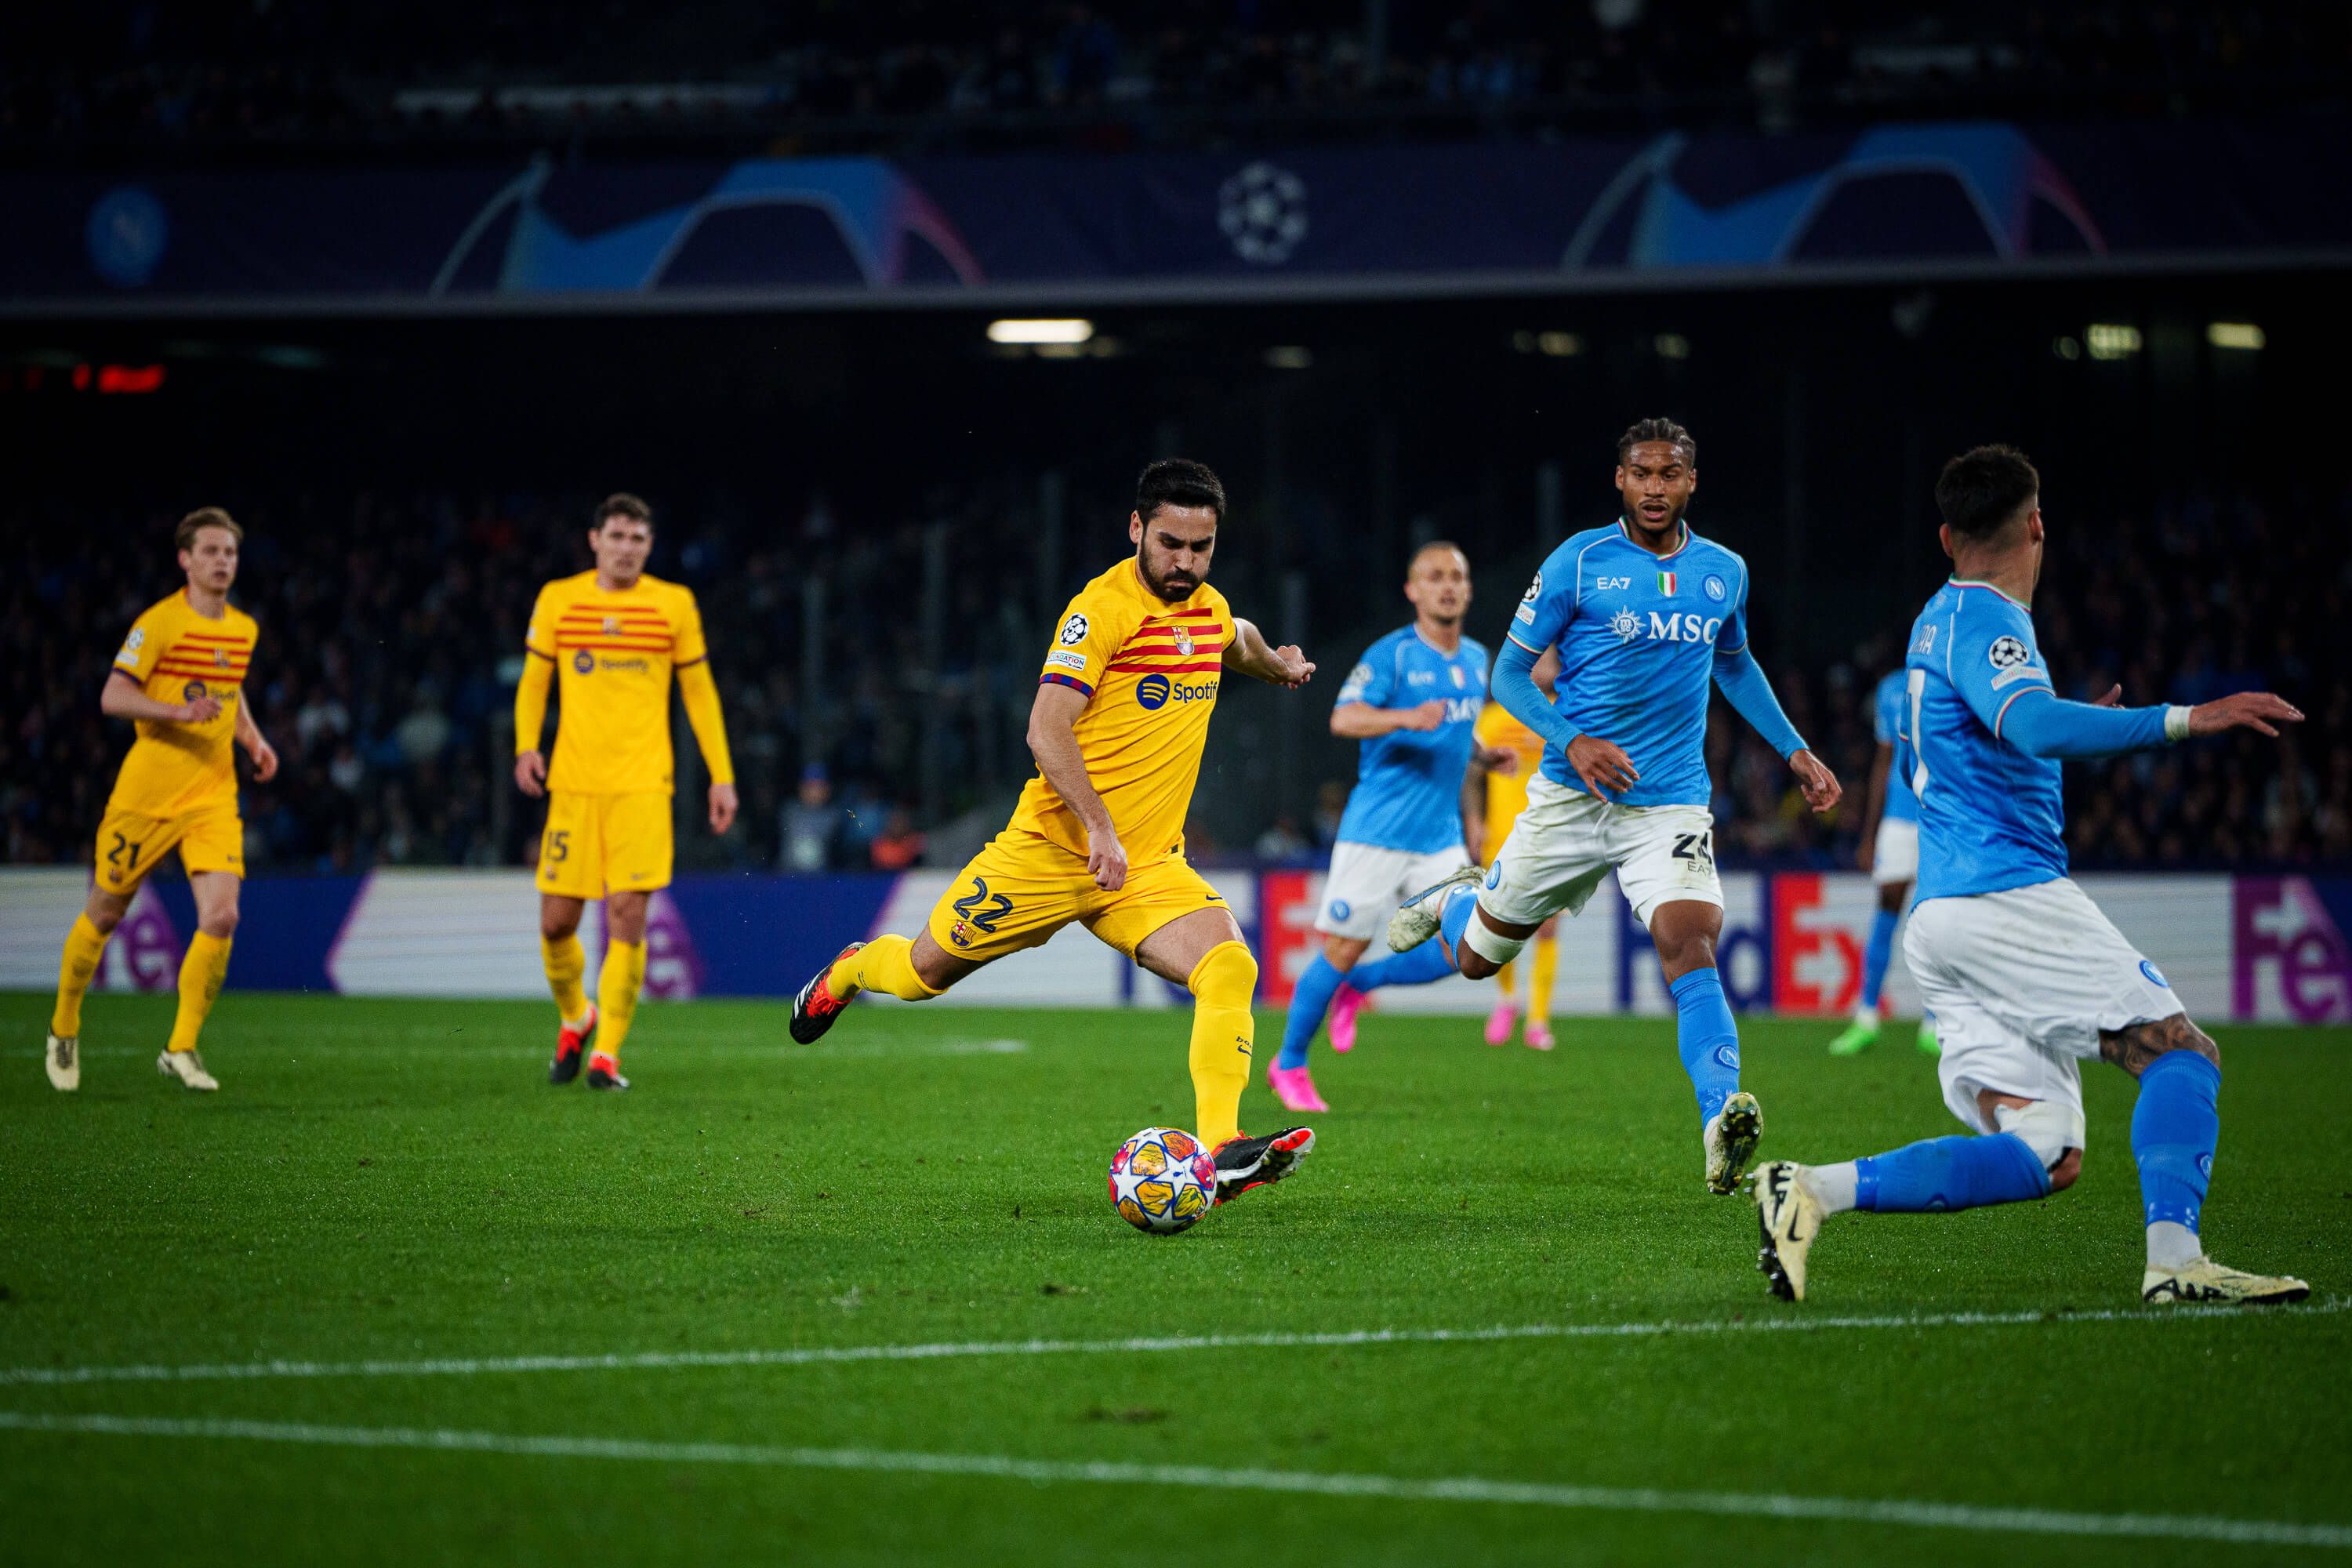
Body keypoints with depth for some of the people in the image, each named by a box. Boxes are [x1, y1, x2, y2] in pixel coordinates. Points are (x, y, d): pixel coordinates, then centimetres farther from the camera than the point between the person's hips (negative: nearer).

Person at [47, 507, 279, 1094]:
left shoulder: (244, 630, 10)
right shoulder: (160, 622, -10)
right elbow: (112, 697, -14)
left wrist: (253, 740, 13)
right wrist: (180, 712, -27)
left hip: (213, 796, 4)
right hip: (147, 795, -4)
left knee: (221, 916, -14)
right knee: (105, 915, 7)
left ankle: (181, 1047, -2)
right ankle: (64, 1032, 30)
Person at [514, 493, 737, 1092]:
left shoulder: (674, 604, 5)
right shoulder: (557, 600, 6)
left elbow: (700, 693, 10)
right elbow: (533, 680, 11)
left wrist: (721, 775, 6)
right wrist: (526, 745, -6)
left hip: (642, 783, -1)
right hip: (573, 783, 1)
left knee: (628, 915, -11)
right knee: (556, 920, 0)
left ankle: (607, 1053, -3)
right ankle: (575, 1018, 29)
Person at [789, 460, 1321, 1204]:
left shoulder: (1210, 608, 7)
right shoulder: (1104, 606, -16)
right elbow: (1047, 729, -25)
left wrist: (1277, 666, 51)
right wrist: (1100, 827, -32)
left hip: (1151, 864, 5)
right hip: (1051, 849, -5)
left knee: (1230, 968, -22)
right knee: (921, 972, 10)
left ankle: (1220, 1153, -28)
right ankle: (845, 975, 46)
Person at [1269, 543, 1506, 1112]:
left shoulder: (1476, 660, 12)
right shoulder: (1391, 654, -9)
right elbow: (1344, 719, -22)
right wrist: (1406, 718, -36)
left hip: (1441, 836, 6)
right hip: (1376, 830, -6)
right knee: (1342, 950, -2)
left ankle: (1358, 985, 18)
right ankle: (1289, 1066, 16)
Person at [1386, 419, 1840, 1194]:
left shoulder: (1725, 573, 6)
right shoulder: (1578, 563, -7)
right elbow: (1510, 671, -2)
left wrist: (1795, 750, 20)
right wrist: (1572, 740, -19)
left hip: (1673, 805, 1)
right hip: (1570, 800, -1)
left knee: (1692, 948, -24)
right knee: (1476, 958, 11)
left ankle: (1722, 1128, -35)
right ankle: (1454, 901, 48)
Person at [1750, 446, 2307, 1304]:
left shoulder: (1939, 619, 24)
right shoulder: (1984, 618, -5)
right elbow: (2032, 725, -25)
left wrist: (2079, 727, 42)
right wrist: (2183, 719, -28)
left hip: (1938, 913, 9)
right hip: (2008, 896, -9)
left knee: (2045, 1156, -2)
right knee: (2182, 1053, -6)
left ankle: (1817, 1190, -14)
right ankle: (2173, 1259, -25)